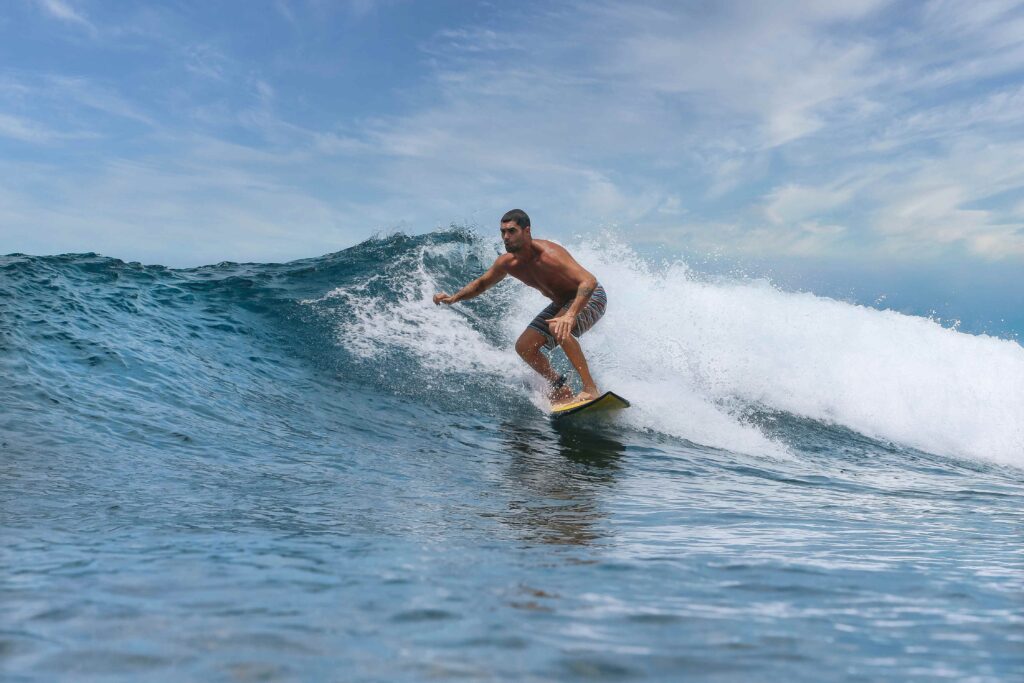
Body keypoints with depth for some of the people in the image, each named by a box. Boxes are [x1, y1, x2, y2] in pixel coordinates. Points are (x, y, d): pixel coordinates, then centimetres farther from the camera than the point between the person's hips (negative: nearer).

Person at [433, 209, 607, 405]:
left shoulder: (548, 254, -34)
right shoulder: (506, 262, -10)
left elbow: (589, 281, -42)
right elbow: (481, 284, 9)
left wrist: (570, 315, -56)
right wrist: (453, 298, -7)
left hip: (590, 297, -8)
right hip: (562, 302, 8)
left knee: (558, 327, -37)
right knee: (524, 347, -1)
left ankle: (591, 389, -31)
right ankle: (561, 390, 14)